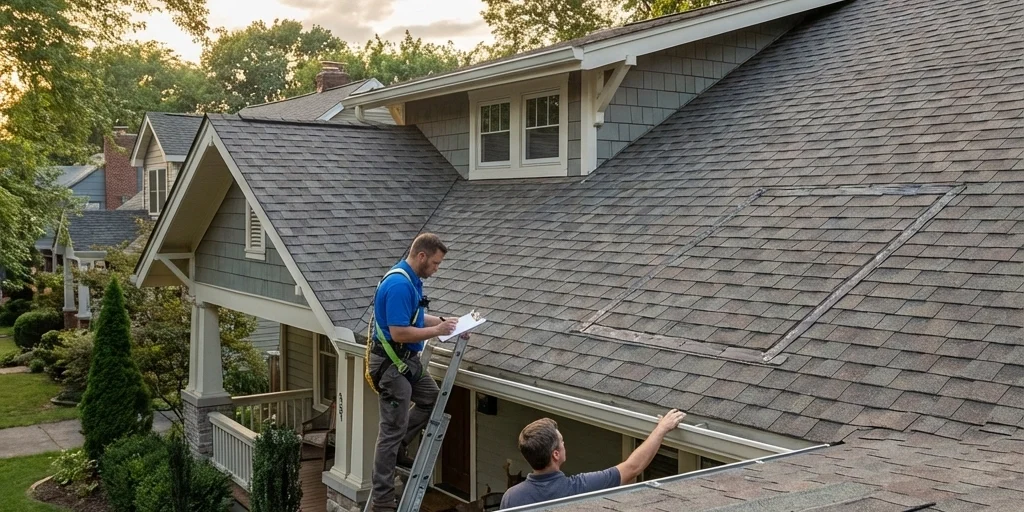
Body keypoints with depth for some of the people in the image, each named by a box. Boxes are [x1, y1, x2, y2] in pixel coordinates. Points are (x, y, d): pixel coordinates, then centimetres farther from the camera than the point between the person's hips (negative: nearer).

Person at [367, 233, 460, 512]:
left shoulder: (411, 279, 8)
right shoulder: (399, 284, -25)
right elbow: (399, 332, -28)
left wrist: (443, 320, 8)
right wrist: (437, 331, -18)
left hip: (407, 361, 10)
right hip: (391, 364, -10)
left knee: (432, 399, 24)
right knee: (393, 429, -3)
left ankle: (396, 447, 31)